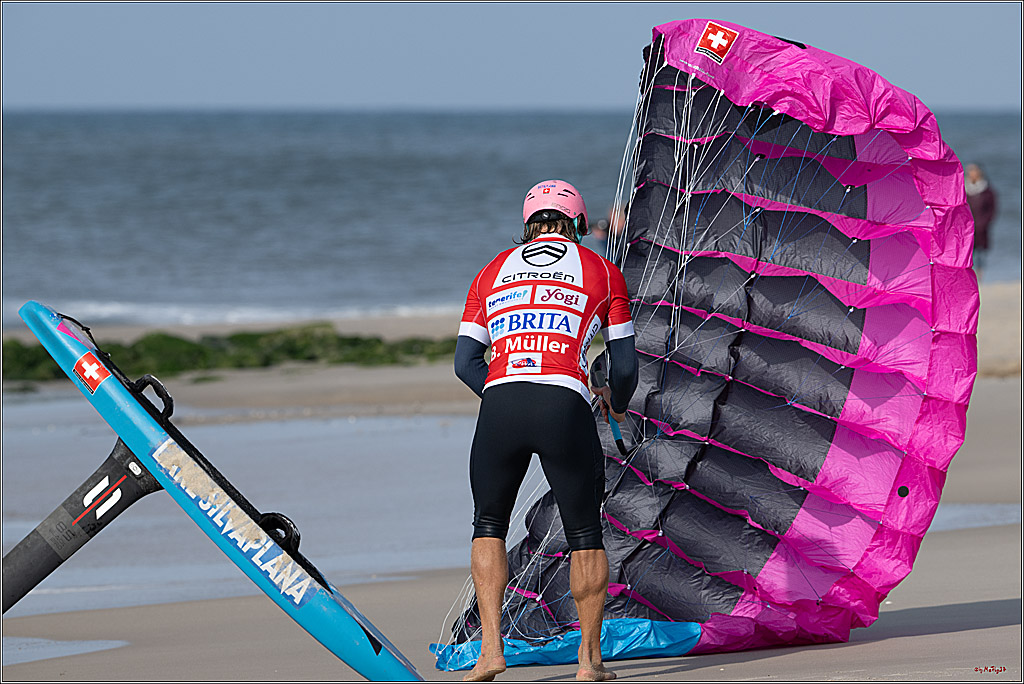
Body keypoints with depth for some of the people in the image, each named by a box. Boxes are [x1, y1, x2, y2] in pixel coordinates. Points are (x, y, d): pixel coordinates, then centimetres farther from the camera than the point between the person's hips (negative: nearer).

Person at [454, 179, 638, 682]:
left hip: (500, 401, 2)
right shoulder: (601, 271, 17)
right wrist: (617, 404, 38)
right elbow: (625, 366, 17)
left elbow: (465, 363, 18)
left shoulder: (492, 272, 22)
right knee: (585, 534, 13)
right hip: (565, 405, -2)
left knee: (488, 526, 19)